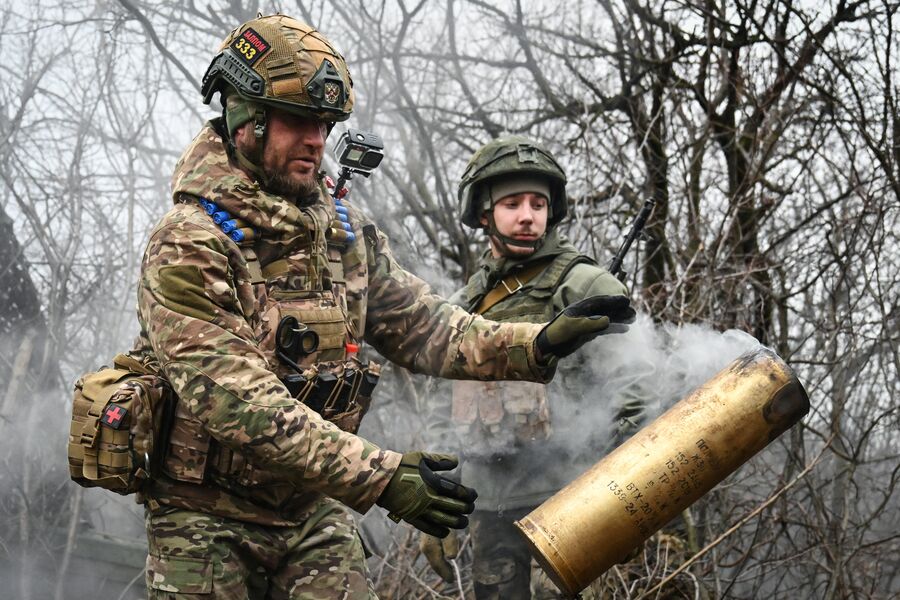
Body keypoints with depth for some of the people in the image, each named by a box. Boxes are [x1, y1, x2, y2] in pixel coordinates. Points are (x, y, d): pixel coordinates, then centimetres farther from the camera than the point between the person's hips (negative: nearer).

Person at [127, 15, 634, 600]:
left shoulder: (348, 233, 4)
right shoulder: (189, 246, -18)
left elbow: (422, 324, 4)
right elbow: (236, 401, -27)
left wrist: (537, 344, -14)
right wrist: (378, 476, -33)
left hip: (314, 510, 5)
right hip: (207, 517, -5)